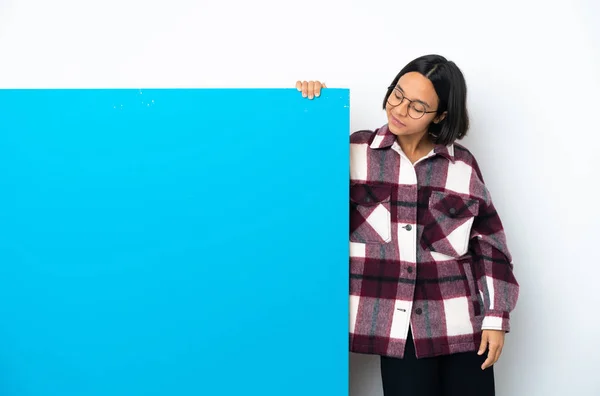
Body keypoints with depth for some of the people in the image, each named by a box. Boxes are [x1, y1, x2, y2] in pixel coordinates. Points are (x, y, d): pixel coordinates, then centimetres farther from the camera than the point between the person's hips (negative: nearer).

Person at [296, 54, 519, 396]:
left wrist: (496, 317, 3)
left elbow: (490, 246, 7)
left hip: (462, 322, 2)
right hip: (395, 324, -1)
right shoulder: (357, 151, 1)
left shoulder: (463, 164, 4)